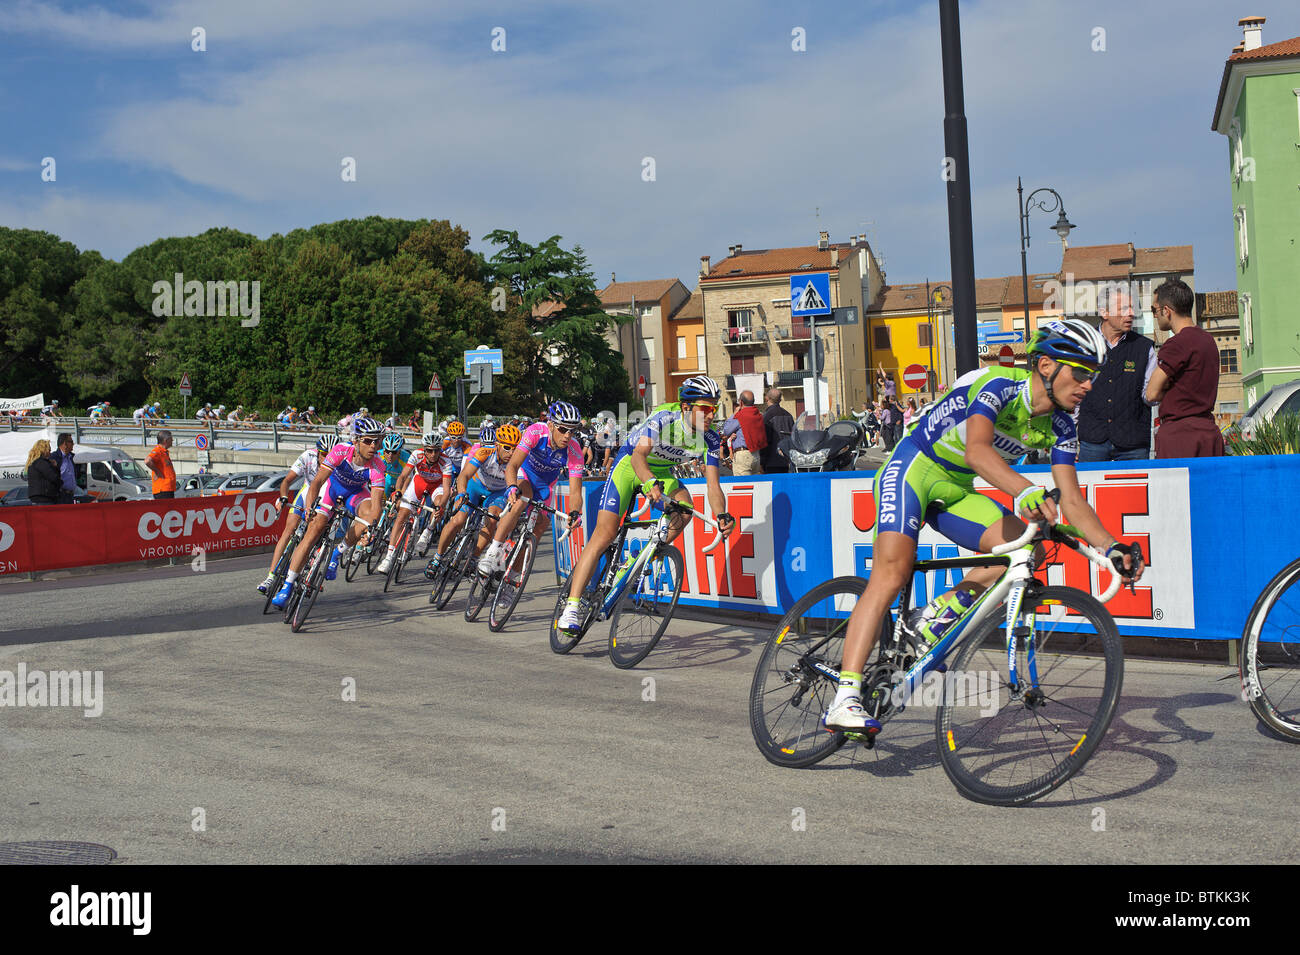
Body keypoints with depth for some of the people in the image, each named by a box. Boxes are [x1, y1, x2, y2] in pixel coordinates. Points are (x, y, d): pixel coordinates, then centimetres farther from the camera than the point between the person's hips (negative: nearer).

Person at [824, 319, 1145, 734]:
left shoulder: (1060, 427, -2)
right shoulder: (998, 385, -24)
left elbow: (1072, 501, -4)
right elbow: (977, 450, -41)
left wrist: (1112, 547, -19)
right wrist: (1026, 491, -56)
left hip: (956, 490, 7)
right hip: (912, 468, -7)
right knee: (892, 571, -25)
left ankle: (933, 620, -2)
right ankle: (844, 699, -29)